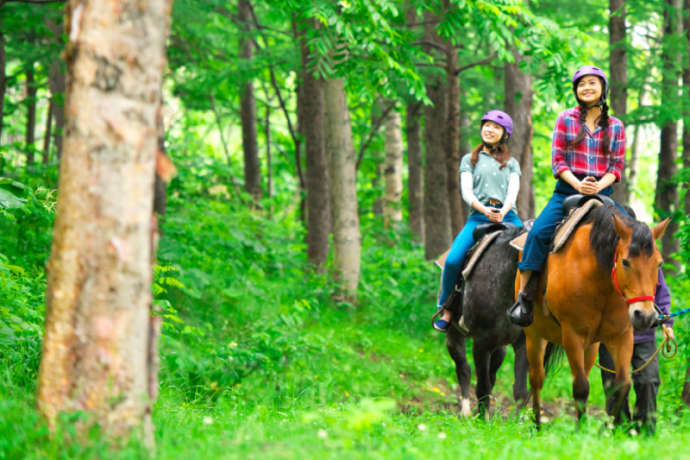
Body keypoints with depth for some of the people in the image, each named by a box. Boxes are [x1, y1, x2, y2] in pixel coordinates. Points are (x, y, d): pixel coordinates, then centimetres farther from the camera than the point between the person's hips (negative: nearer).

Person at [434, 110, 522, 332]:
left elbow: (513, 191, 6)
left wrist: (503, 211, -16)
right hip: (478, 216, -1)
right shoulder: (470, 160, 18)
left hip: (507, 216, 1)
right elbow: (467, 191, 5)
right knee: (453, 260, -23)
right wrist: (484, 210, -15)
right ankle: (446, 308, -4)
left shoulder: (511, 163, 21)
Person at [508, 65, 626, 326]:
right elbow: (557, 159, 1)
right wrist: (577, 184, -15)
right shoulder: (566, 119, 7)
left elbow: (617, 165, 7)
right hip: (567, 190, -1)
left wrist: (599, 185, -13)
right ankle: (524, 297, -17)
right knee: (538, 232, -24)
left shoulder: (615, 126, 11)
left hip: (602, 192, 1)